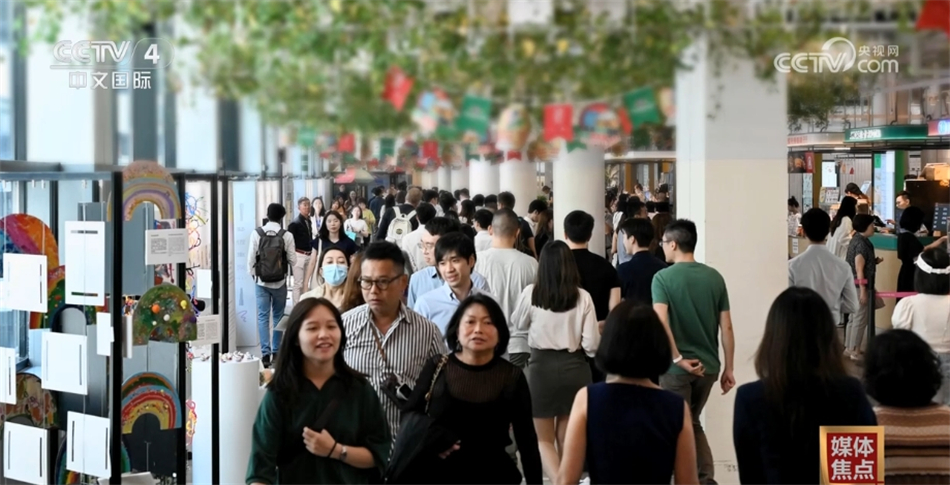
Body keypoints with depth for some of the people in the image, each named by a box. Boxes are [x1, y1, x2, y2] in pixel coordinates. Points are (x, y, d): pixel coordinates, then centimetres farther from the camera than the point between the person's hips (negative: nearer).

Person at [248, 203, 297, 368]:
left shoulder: (256, 233, -8)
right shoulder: (287, 235, -10)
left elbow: (251, 257, -5)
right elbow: (293, 261, -5)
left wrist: (252, 273, 10)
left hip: (261, 282, 0)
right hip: (280, 282, 0)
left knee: (263, 317, 3)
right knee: (278, 316, 13)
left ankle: (265, 353, -4)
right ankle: (276, 351, 18)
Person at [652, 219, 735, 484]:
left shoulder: (663, 277, -9)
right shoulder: (715, 277, 4)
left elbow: (660, 322, -23)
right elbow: (726, 327, 3)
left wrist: (678, 358, -17)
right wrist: (729, 368, 9)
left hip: (677, 366, -5)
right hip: (708, 364, 5)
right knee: (693, 423, 21)